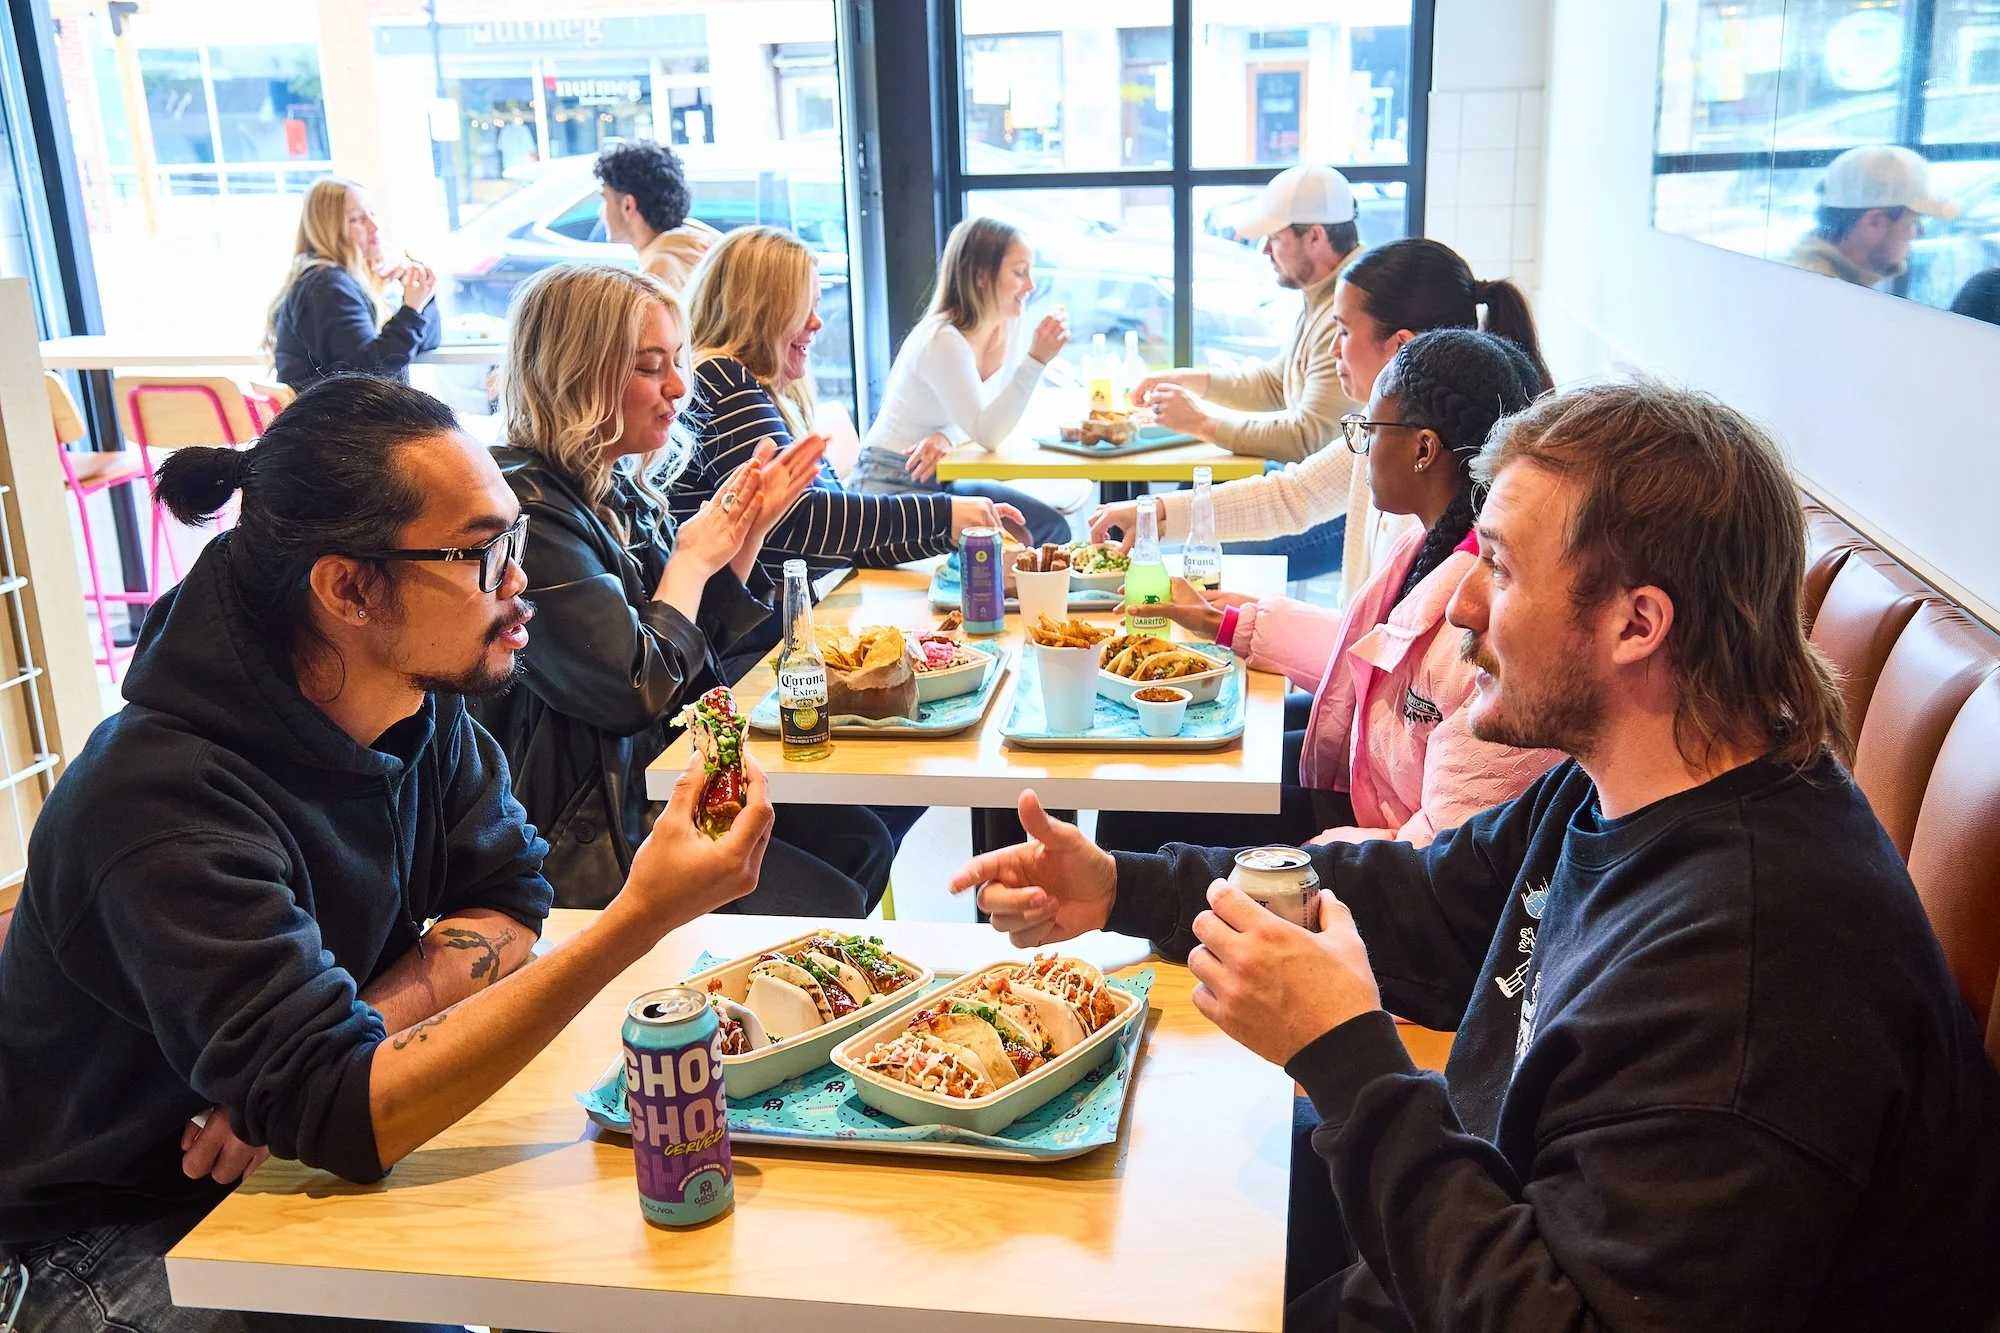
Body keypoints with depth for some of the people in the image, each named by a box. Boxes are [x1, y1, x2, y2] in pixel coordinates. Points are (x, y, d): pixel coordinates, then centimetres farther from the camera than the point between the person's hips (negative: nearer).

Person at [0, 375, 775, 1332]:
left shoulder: (421, 700, -8)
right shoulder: (165, 803, -31)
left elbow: (504, 909, -5)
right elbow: (341, 1115, -35)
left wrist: (328, 1050, -23)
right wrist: (641, 919, -42)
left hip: (308, 1171, 6)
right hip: (118, 1235, -6)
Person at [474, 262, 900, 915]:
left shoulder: (617, 484, 5)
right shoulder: (526, 507, -23)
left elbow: (700, 640, 14)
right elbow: (638, 689, -26)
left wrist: (748, 530, -1)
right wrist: (692, 560, -11)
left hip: (658, 775, 9)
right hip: (588, 831, -9)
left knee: (861, 842, 9)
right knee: (829, 906, -10)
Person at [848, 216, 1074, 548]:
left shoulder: (1006, 326, 0)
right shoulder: (942, 341, -24)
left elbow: (989, 418, 4)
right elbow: (987, 435, -27)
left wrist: (947, 436, -18)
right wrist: (1036, 360, -33)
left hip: (943, 481, 8)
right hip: (891, 488, -8)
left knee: (1052, 526, -6)